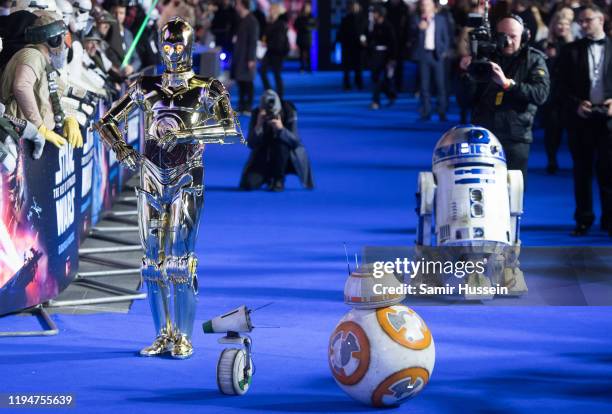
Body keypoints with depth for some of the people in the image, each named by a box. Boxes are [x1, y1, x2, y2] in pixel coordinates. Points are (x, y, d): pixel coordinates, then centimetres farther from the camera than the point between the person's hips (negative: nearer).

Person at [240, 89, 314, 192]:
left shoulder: (289, 112, -19)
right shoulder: (256, 114, -14)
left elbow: (295, 141, -26)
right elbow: (251, 145, -18)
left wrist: (281, 129, -44)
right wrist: (258, 125, -35)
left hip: (285, 157, -1)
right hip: (263, 157, 2)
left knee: (282, 142, -36)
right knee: (248, 184, -20)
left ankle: (279, 180, -16)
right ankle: (269, 177, 15)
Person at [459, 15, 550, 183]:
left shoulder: (533, 59, 5)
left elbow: (541, 94, -12)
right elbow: (470, 98, 9)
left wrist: (507, 83, -22)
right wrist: (467, 74, -10)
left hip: (515, 138, -2)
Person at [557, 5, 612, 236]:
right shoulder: (571, 52, 9)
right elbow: (563, 86, 7)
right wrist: (576, 104, -9)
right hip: (581, 118, 1)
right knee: (582, 171, 5)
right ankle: (583, 219, 11)